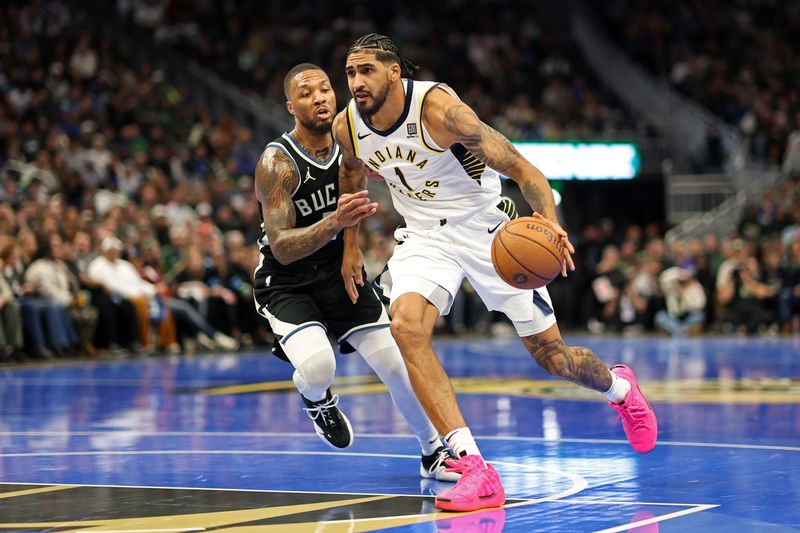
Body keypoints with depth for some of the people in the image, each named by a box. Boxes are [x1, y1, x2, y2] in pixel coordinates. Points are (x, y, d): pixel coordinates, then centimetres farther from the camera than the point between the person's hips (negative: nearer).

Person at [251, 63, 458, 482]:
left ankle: (433, 453, 23)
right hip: (286, 284, -5)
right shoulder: (277, 162, -23)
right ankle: (315, 399, 9)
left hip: (339, 273, 5)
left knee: (399, 367, 0)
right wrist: (334, 223, -45)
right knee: (318, 367, -29)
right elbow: (282, 248, -29)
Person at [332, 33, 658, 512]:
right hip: (425, 235, 4)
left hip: (486, 228, -4)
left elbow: (522, 169, -28)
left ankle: (619, 387, 41)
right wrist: (351, 244, 17)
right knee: (406, 327, -27)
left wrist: (550, 221, -45)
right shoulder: (347, 127, -10)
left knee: (551, 355, 3)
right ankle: (475, 468, -26)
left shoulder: (439, 108, -27)